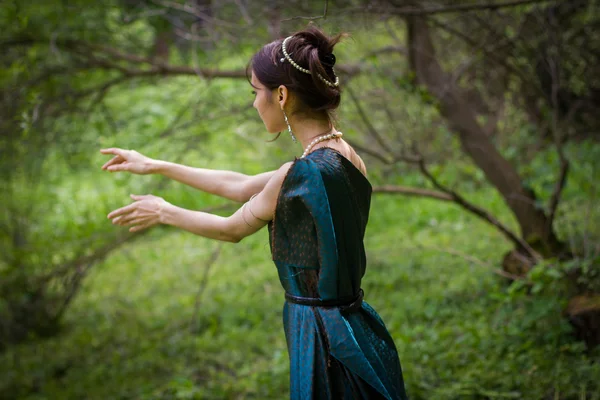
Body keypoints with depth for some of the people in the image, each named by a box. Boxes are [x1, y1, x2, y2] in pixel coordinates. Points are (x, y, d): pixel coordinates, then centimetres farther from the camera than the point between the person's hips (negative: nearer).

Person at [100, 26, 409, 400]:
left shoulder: (302, 174, -22)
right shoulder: (344, 156, 4)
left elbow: (232, 229, -4)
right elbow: (241, 186, 14)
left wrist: (163, 212, 13)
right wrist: (156, 166, 21)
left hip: (324, 339, -8)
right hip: (350, 325, 8)